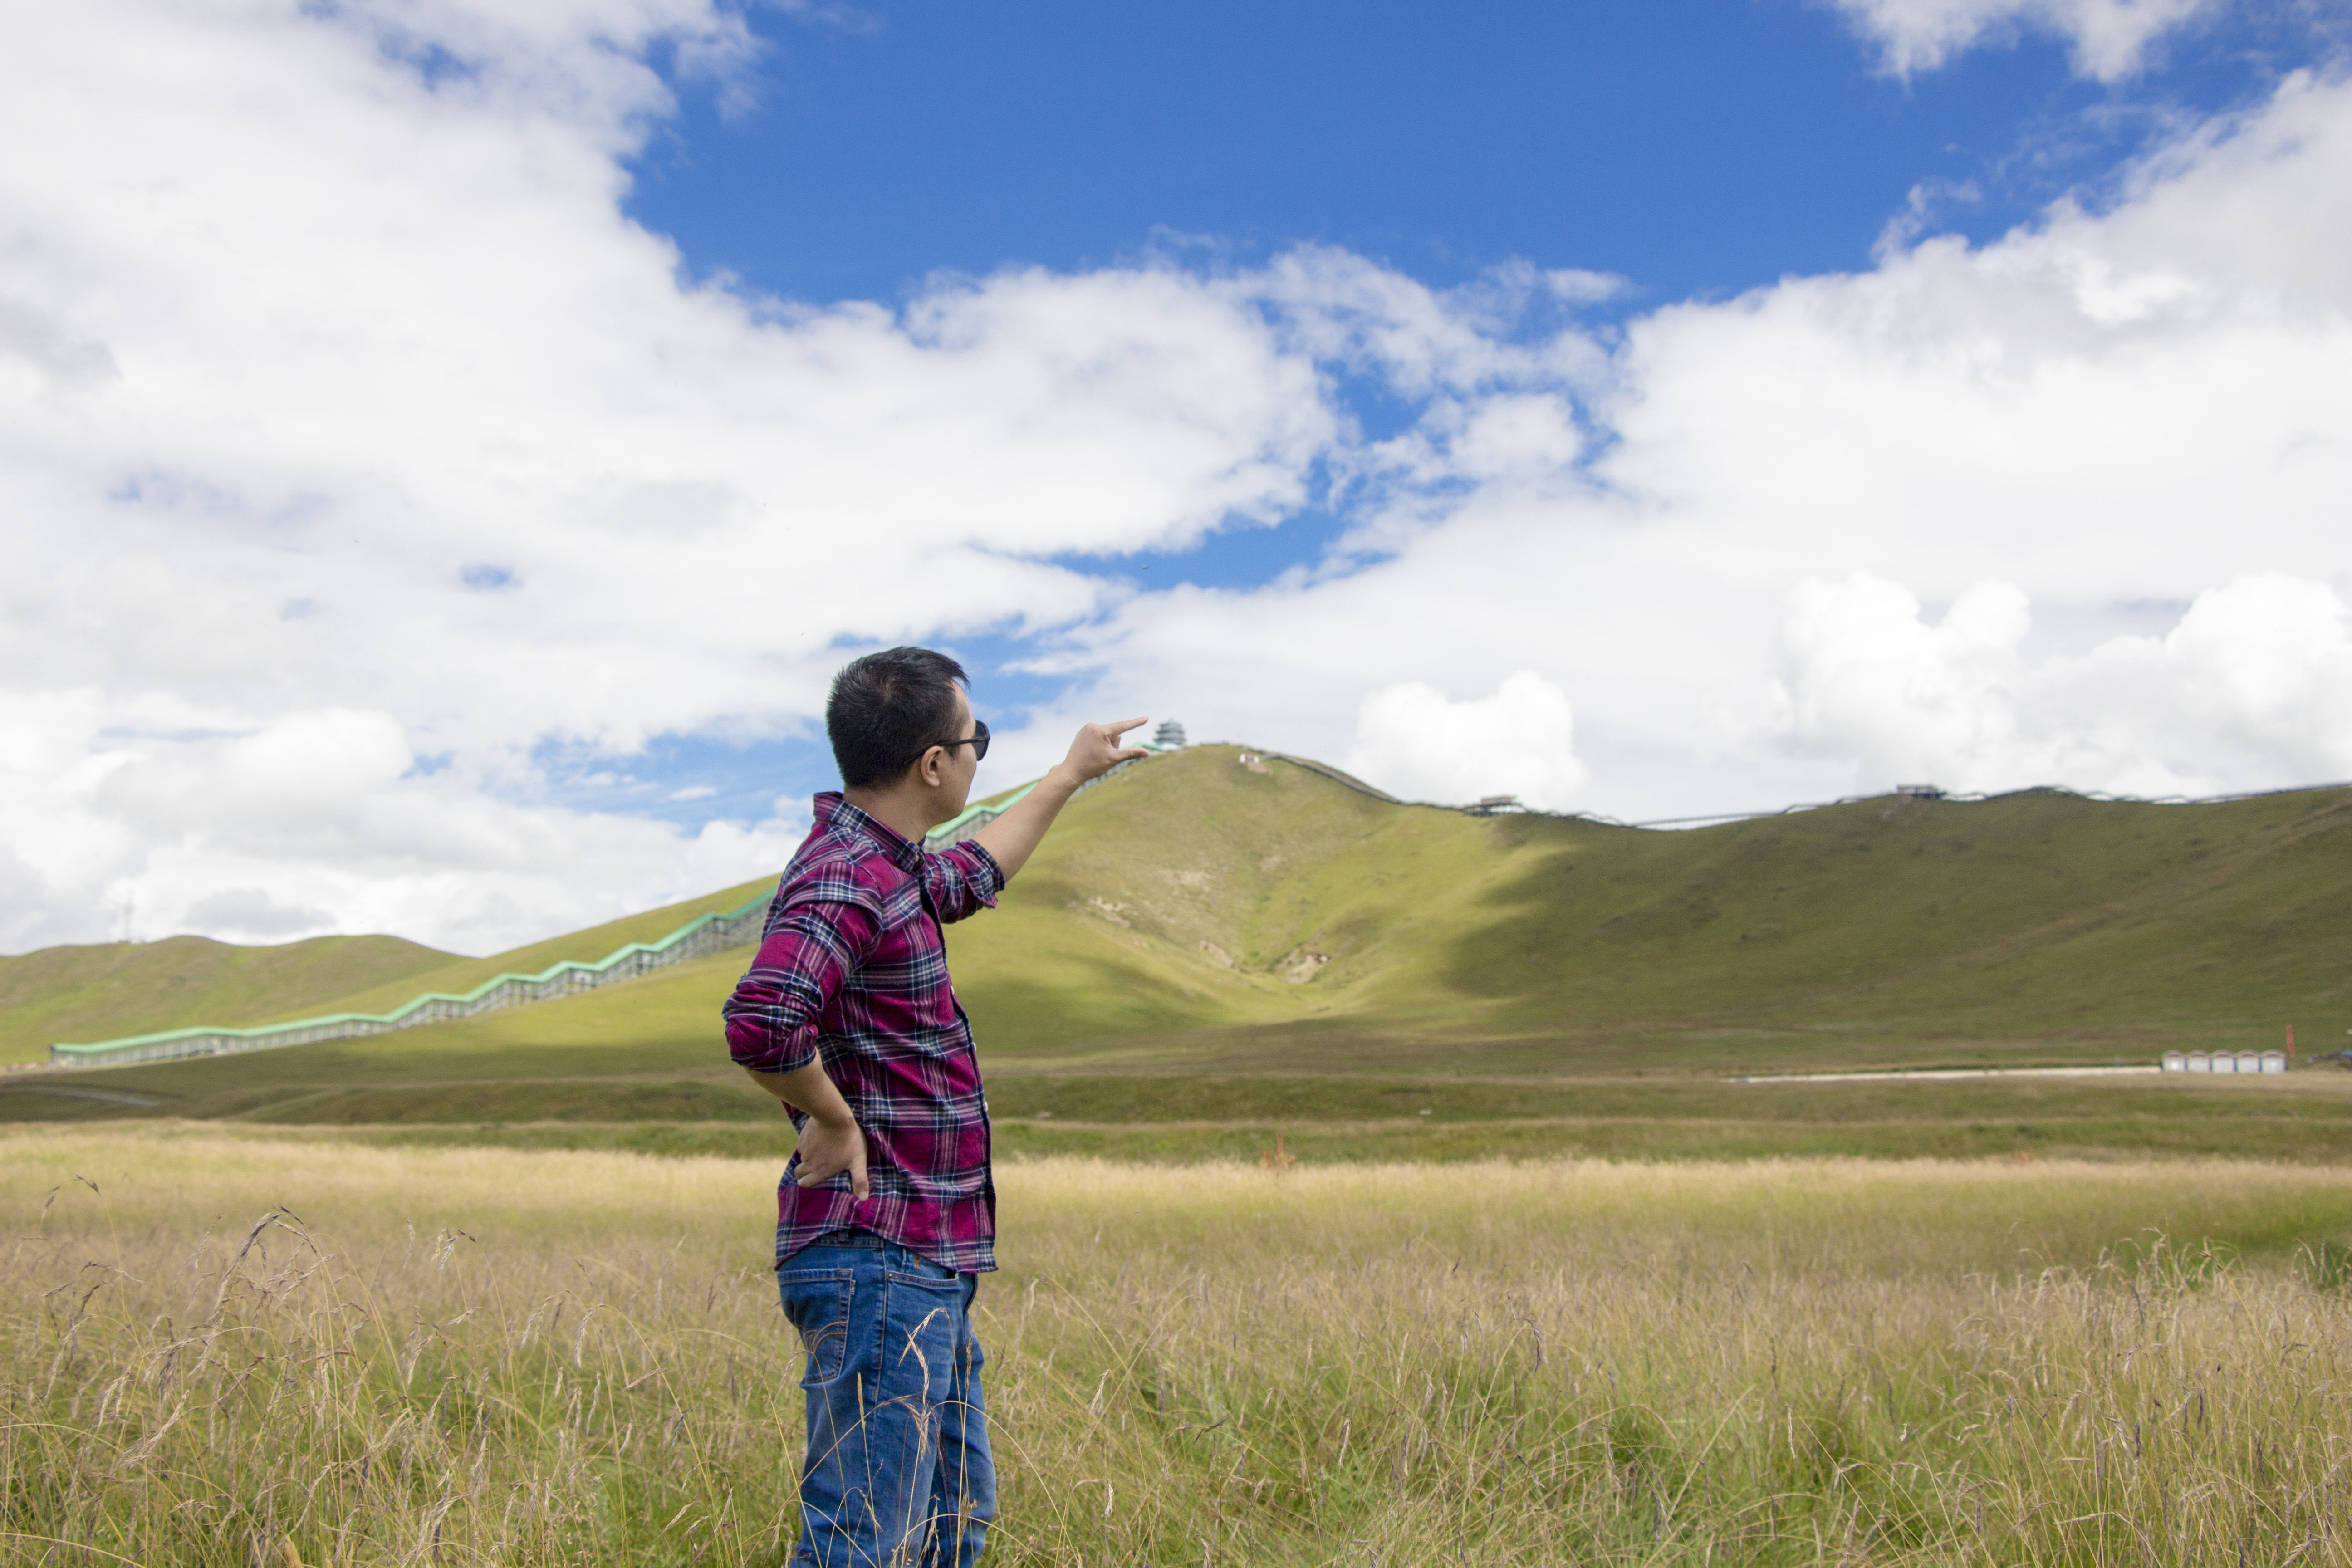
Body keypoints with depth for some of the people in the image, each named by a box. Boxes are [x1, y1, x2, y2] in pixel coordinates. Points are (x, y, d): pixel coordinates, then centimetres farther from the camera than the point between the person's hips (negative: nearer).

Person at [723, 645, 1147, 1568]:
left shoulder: (887, 868, 12)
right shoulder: (845, 879, -19)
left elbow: (976, 874, 35)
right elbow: (761, 1023, -37)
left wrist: (1071, 774, 44)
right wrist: (834, 1120, -20)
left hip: (924, 1268, 10)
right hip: (877, 1263, -10)